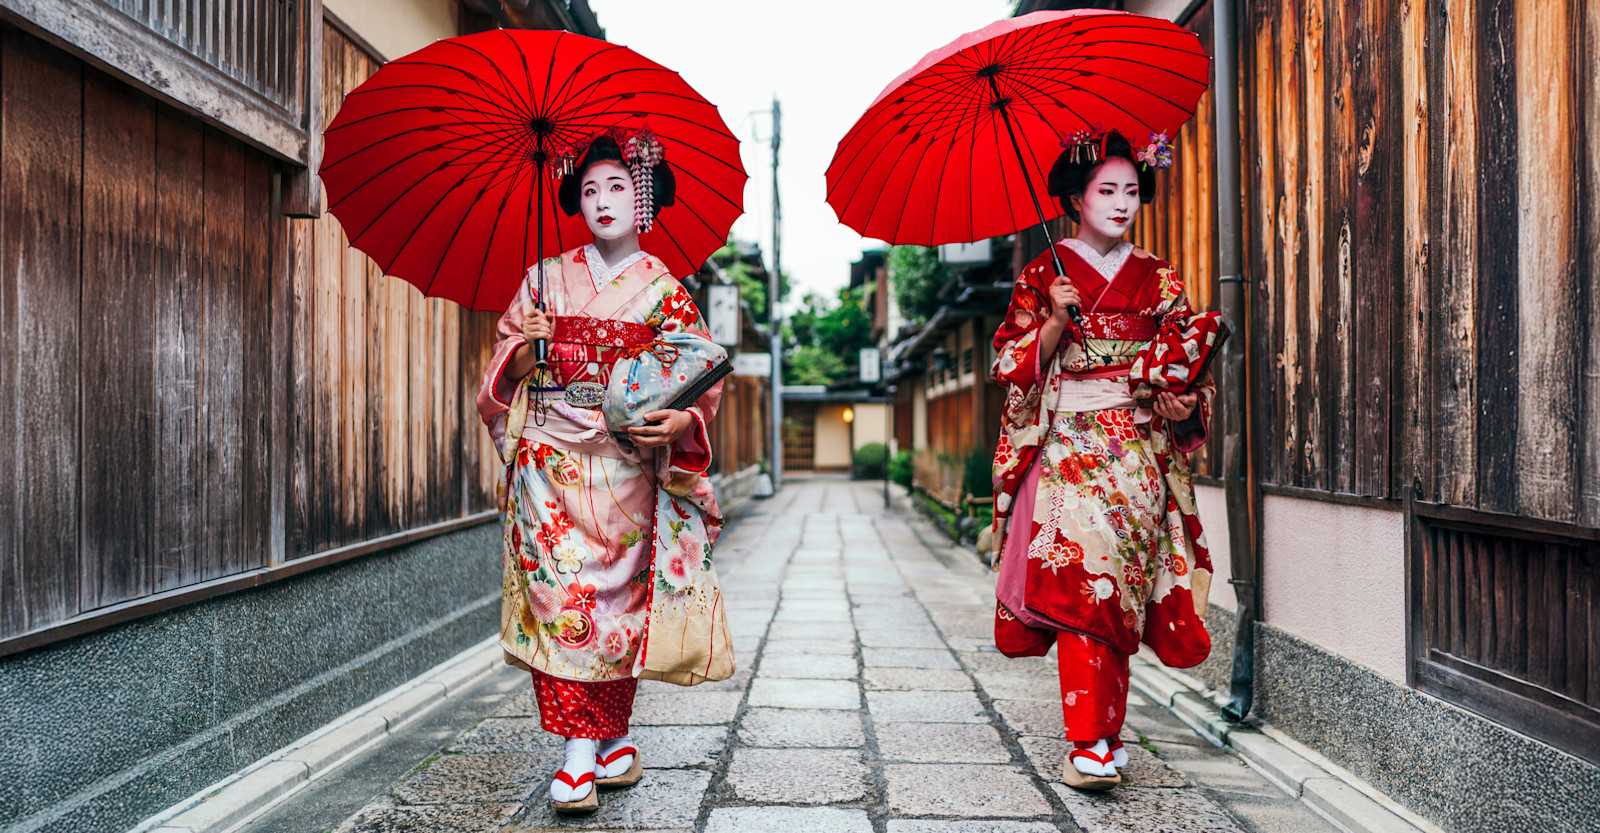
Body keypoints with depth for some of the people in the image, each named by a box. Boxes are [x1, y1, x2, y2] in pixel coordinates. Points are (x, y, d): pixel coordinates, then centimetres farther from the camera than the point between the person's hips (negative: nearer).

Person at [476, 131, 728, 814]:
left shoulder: (664, 290, 6)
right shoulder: (546, 279, 11)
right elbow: (508, 371, 13)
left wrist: (681, 421, -19)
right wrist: (524, 351, -9)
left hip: (624, 468, -1)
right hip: (548, 462, 2)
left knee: (614, 596, -2)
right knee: (557, 593, -5)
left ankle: (587, 752, 11)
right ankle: (610, 745, 4)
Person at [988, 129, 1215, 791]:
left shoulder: (1159, 281, 13)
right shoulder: (1044, 276, 5)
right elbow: (1011, 367, 0)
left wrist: (1187, 404, -4)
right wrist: (1054, 322, -15)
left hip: (1140, 456, 3)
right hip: (1069, 450, -3)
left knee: (1120, 589, 3)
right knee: (1083, 582, -14)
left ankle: (1101, 733, 17)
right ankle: (1090, 743, -10)